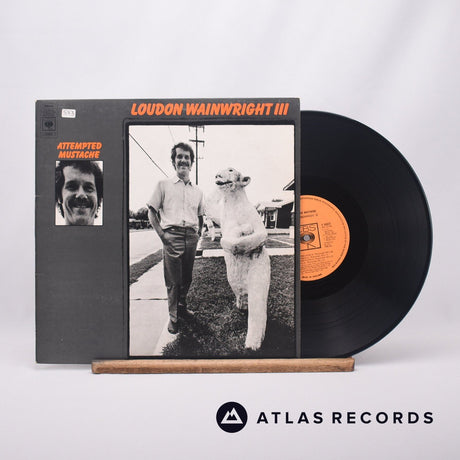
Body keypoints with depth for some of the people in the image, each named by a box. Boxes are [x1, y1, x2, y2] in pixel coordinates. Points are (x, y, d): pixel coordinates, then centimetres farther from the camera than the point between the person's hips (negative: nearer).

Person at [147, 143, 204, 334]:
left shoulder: (197, 191, 16)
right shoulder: (164, 185, 5)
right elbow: (152, 211, 3)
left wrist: (198, 234, 13)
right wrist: (162, 234, -7)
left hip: (191, 238, 4)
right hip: (172, 236, -4)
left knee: (187, 278, 12)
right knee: (173, 280, -3)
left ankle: (182, 308, 30)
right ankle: (173, 317, 7)